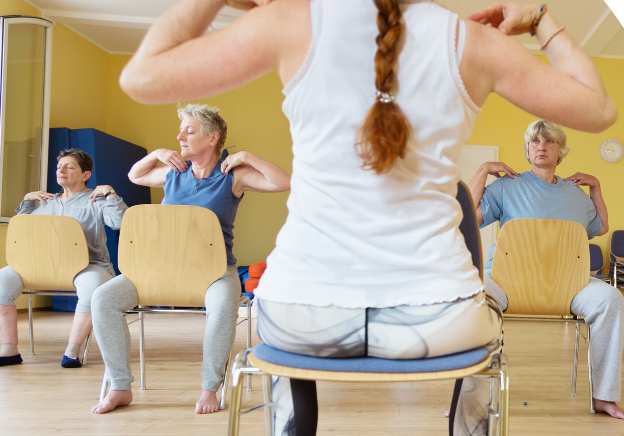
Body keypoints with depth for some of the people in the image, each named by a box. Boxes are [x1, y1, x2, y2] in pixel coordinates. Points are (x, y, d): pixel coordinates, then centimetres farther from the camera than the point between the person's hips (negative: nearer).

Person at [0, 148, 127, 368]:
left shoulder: (95, 201, 7)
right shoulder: (47, 203, 22)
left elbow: (121, 221, -9)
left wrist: (110, 193, -9)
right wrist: (27, 200, 22)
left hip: (87, 265, -5)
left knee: (93, 285, -40)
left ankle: (72, 351, -27)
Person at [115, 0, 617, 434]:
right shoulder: (471, 41, 0)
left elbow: (140, 78, 0)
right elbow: (600, 110, 11)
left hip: (305, 315, 0)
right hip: (435, 317, 1)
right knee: (491, 315, 37)